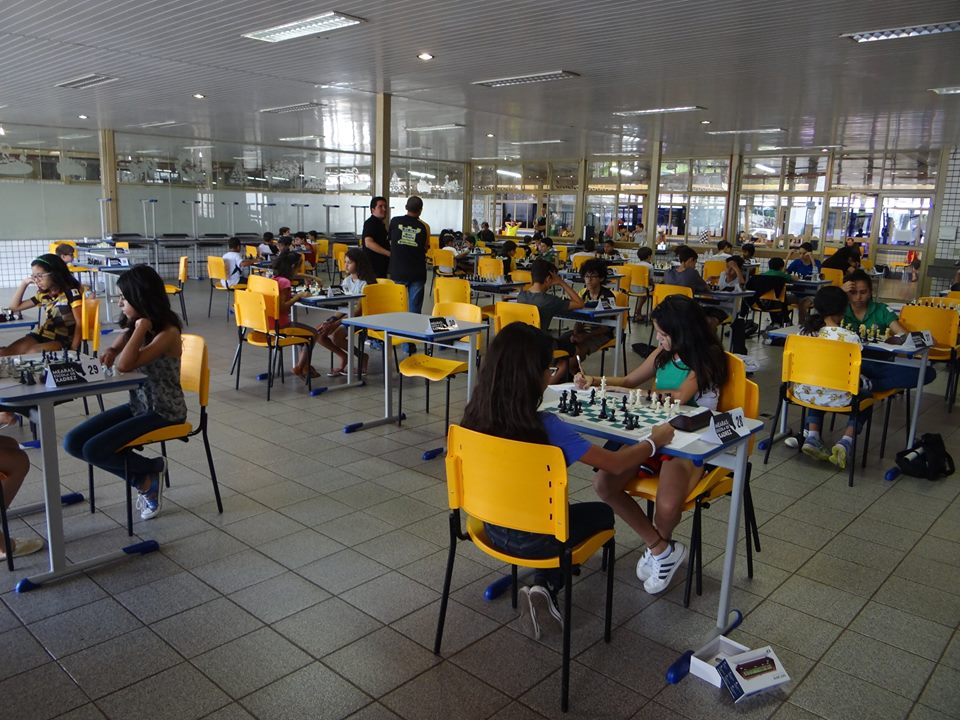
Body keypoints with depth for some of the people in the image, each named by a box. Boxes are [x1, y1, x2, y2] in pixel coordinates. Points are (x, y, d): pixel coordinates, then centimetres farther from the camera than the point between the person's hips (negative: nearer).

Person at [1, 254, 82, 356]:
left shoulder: (71, 291, -7)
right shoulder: (43, 294, 13)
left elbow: (80, 323, -11)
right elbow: (15, 307, 24)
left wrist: (73, 349, -19)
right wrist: (24, 283, 13)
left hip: (63, 340, -6)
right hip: (42, 335, 7)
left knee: (32, 353, -34)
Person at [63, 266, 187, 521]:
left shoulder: (168, 333, -22)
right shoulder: (133, 326, 3)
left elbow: (125, 365, -32)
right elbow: (118, 355, 20)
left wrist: (141, 326, -27)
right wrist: (110, 351, -4)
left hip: (164, 412, -9)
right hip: (138, 405, 9)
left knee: (94, 450, -20)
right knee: (73, 442, -1)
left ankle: (152, 468, 7)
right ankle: (144, 479, 6)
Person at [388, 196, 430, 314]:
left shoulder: (395, 221, -3)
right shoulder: (424, 226, -5)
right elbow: (425, 248, 4)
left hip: (397, 272, 1)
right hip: (417, 273, -1)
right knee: (415, 310, 4)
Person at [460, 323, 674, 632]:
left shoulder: (475, 415, -14)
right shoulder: (546, 428, -30)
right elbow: (617, 465, -21)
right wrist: (655, 440, -1)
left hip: (494, 526, 5)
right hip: (534, 538, -5)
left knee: (568, 511, 32)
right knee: (603, 512, 24)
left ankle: (543, 588, 16)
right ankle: (546, 586, 15)